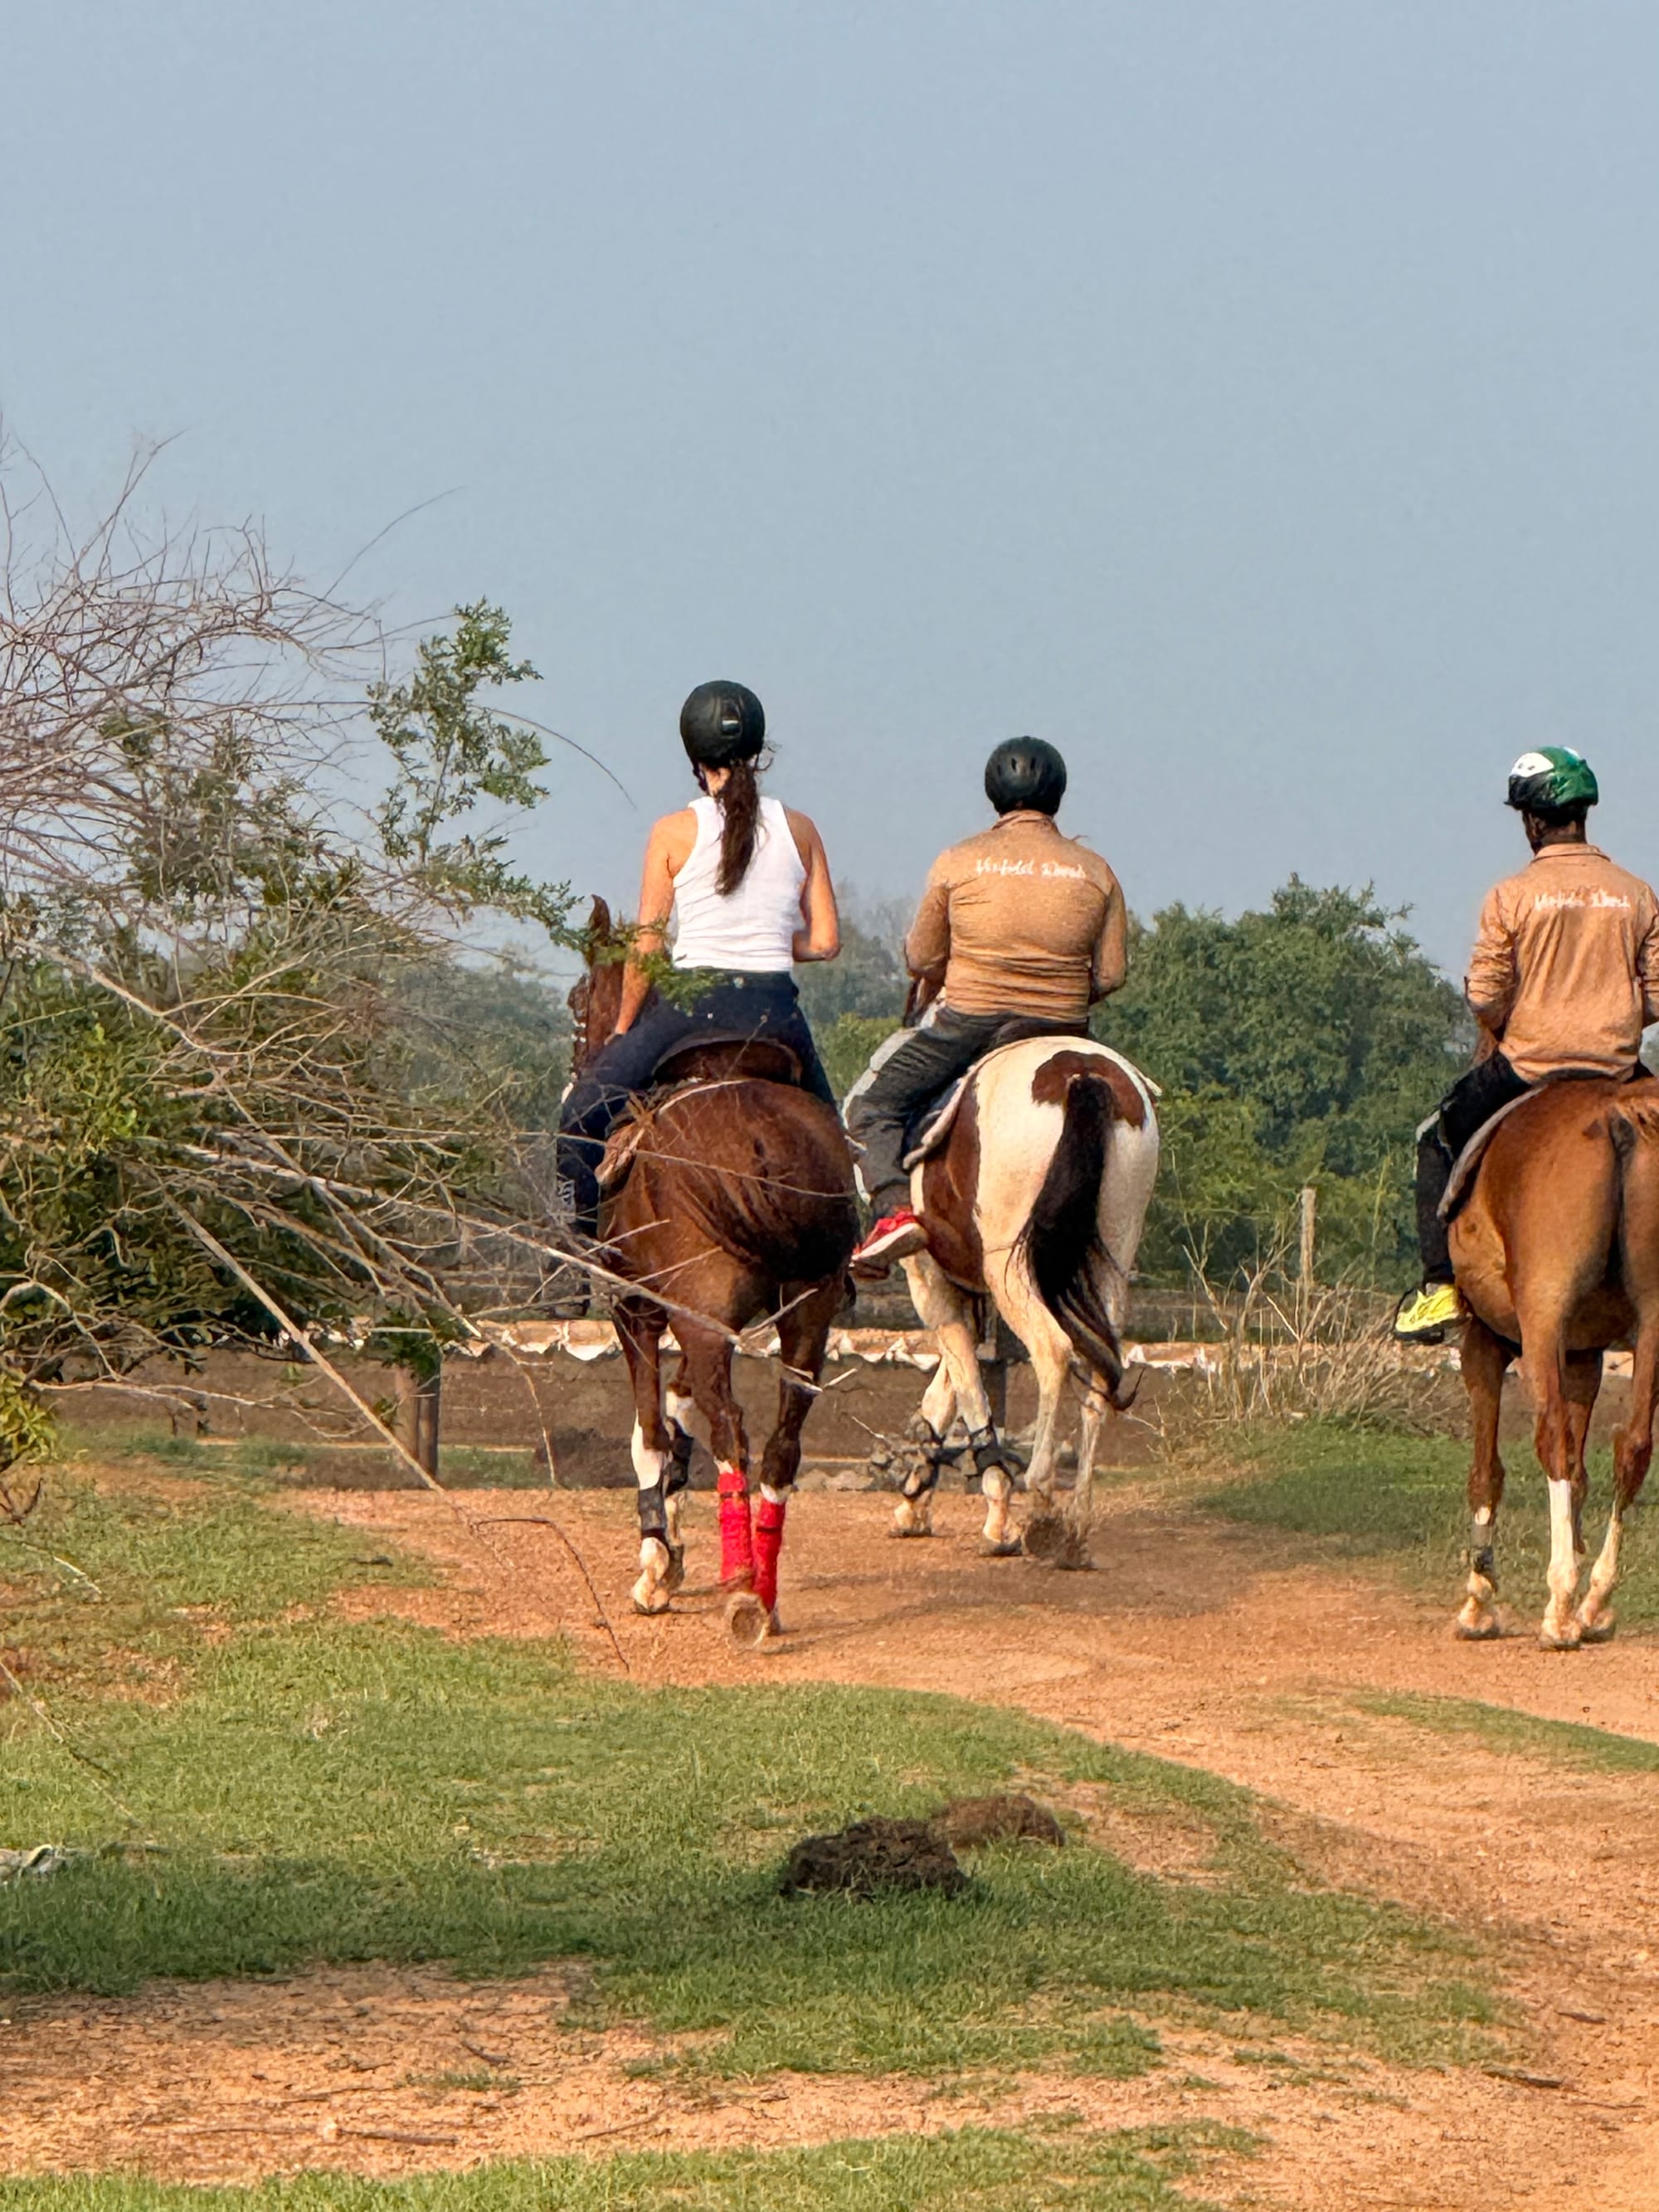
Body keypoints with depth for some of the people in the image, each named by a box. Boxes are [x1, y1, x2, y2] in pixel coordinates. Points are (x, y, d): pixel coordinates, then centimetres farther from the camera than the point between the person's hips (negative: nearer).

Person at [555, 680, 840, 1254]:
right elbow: (825, 942, 4)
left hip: (694, 1003, -3)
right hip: (775, 1011, 3)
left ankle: (588, 1237, -4)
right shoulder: (798, 830, 4)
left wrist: (622, 1027, 10)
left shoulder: (674, 833, -3)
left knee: (582, 1115, 8)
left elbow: (647, 949, -3)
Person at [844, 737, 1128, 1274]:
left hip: (967, 1022, -2)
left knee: (872, 1103, 9)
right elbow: (1110, 973, 1)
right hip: (1062, 1031, 2)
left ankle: (894, 1208, -13)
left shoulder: (958, 863, -3)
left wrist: (931, 988, 26)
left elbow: (922, 958, 3)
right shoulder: (1095, 872, 1)